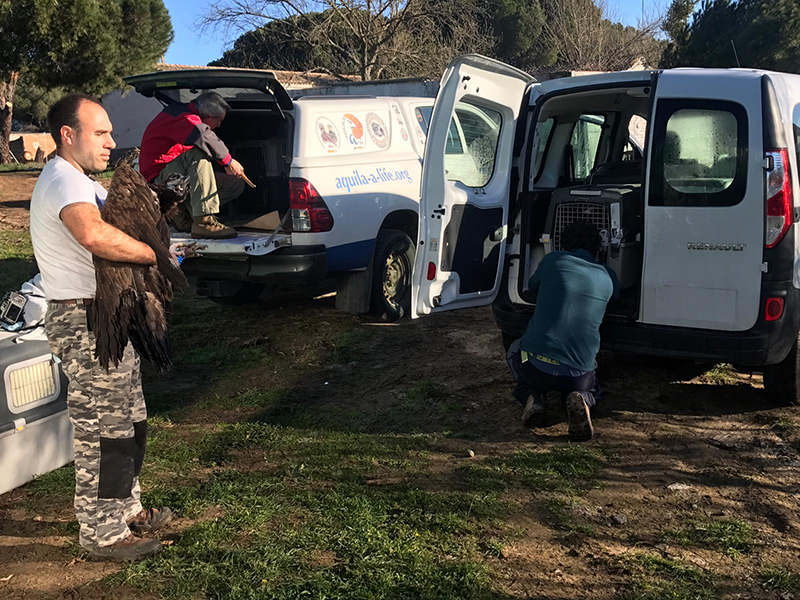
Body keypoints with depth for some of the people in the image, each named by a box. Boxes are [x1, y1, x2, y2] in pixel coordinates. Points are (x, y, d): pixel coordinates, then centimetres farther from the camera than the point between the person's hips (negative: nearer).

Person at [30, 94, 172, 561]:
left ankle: (125, 509, 34)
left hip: (108, 317, 11)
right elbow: (93, 234, -39)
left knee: (130, 421, 19)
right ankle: (103, 534, 9)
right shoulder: (64, 181, -18)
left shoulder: (82, 182, 18)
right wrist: (153, 255, -26)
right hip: (85, 323, -11)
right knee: (103, 430, -3)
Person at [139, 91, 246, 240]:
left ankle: (183, 213, -1)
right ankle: (203, 222, -42)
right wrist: (228, 160, -29)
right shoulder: (183, 118, -15)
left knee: (237, 184, 0)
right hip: (159, 180, -10)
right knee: (198, 152, -36)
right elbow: (202, 135, -36)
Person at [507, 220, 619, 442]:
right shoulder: (608, 277, 8)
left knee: (515, 350, 35)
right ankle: (580, 400, -1)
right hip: (578, 374, 1)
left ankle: (532, 397, 6)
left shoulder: (553, 261, 4)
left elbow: (533, 285, 25)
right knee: (590, 389, 37)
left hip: (536, 366, -1)